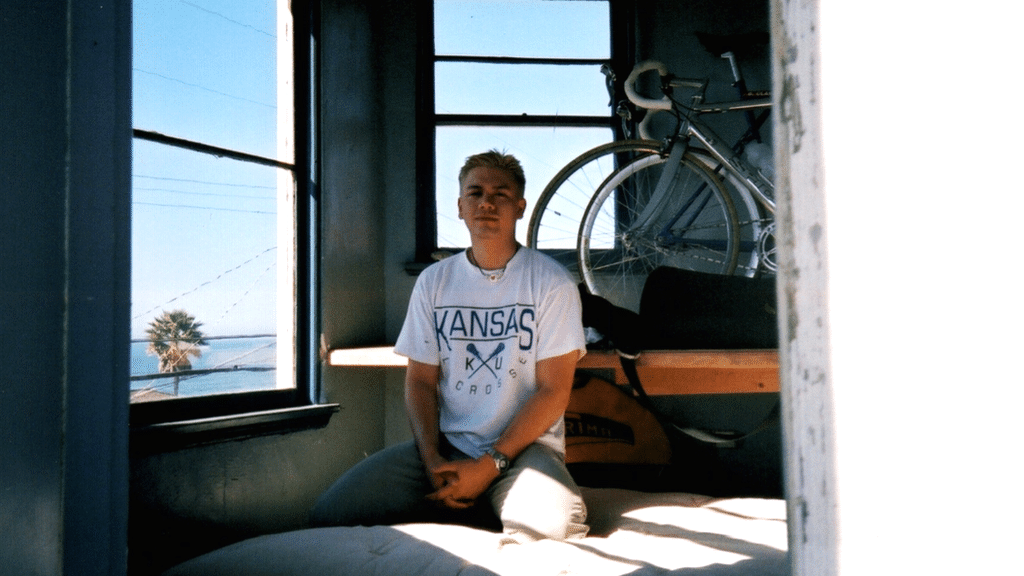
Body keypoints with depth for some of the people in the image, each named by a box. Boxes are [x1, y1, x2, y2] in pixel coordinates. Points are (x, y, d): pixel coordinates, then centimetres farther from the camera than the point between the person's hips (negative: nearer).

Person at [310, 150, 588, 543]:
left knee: (551, 526, -36)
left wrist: (489, 465, -14)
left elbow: (554, 390, -5)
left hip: (523, 445, -3)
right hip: (446, 444, 3)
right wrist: (433, 460, -9)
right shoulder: (433, 282, 9)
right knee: (330, 515, -16)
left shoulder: (551, 283, -2)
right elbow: (420, 380, 8)